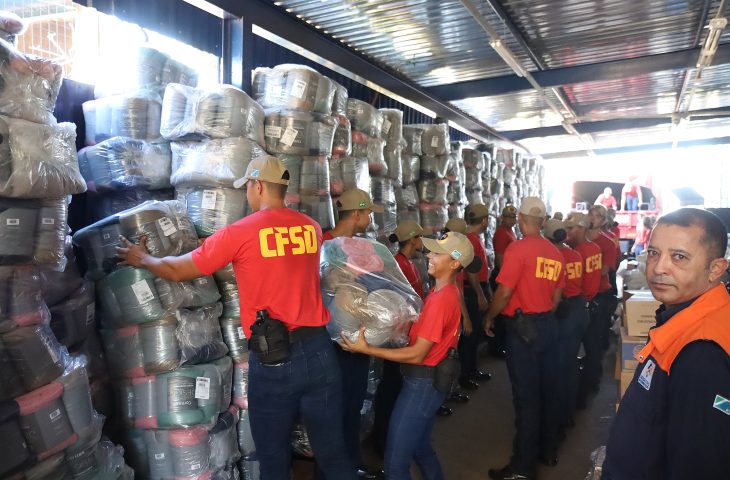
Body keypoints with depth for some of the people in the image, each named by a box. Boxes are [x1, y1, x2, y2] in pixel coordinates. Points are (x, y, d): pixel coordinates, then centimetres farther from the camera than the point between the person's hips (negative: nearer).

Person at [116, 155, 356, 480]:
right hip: (319, 351, 4)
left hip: (272, 360, -4)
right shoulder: (311, 228, 5)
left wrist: (143, 260, 25)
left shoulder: (239, 233, -8)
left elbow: (177, 271, 3)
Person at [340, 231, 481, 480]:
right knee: (420, 448, 25)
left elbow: (417, 354, -24)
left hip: (423, 382, -10)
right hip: (427, 379, 10)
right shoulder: (444, 291, 7)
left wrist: (367, 349, -24)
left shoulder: (441, 299, -24)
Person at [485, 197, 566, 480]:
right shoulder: (555, 252, 5)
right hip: (549, 324, 7)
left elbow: (504, 292, -17)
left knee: (526, 397, 0)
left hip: (523, 327, -7)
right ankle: (548, 451, 32)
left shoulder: (518, 249, -15)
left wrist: (489, 318, -2)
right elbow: (557, 295, 10)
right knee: (548, 390, 17)